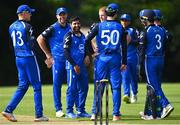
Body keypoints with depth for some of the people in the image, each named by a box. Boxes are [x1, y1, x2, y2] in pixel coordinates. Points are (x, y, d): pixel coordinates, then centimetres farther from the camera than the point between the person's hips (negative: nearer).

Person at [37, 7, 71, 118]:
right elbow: (40, 39, -1)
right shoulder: (53, 29, -3)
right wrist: (48, 55, 0)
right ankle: (58, 109, 3)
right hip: (57, 60, -4)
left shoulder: (70, 28, 11)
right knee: (57, 84, -2)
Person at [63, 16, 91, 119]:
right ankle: (69, 111, -2)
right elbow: (66, 52, -12)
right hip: (72, 65, -7)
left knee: (84, 87, 7)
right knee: (72, 88, -7)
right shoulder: (69, 36, -6)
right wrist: (74, 65, -16)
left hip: (82, 65, 7)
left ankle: (81, 110, 14)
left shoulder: (82, 36, 15)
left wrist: (86, 56, 4)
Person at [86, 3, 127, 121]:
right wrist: (124, 62, 7)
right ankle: (116, 114, 1)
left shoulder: (100, 26, 0)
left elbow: (87, 40, -3)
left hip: (102, 58, 0)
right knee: (116, 87, 3)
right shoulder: (120, 27, 2)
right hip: (115, 58, 0)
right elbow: (124, 46, 2)